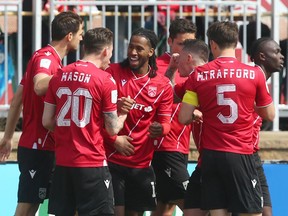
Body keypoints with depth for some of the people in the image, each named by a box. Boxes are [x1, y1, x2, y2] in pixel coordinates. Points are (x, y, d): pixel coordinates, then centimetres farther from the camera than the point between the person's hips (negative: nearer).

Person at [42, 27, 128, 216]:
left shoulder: (59, 75, 5)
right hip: (92, 163, -5)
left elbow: (47, 122, 6)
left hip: (62, 163, 5)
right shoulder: (105, 80, -9)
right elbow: (113, 129, -5)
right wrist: (123, 114, 14)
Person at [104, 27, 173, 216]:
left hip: (142, 163, 3)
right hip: (112, 160, -3)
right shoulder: (113, 73, -4)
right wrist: (113, 138, -11)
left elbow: (165, 121, 4)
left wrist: (160, 129, -20)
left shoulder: (163, 85, 3)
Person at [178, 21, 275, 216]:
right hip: (241, 156, -2)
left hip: (211, 155, 2)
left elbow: (184, 118, 0)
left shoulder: (198, 75, 0)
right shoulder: (254, 74, -4)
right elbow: (269, 114, 6)